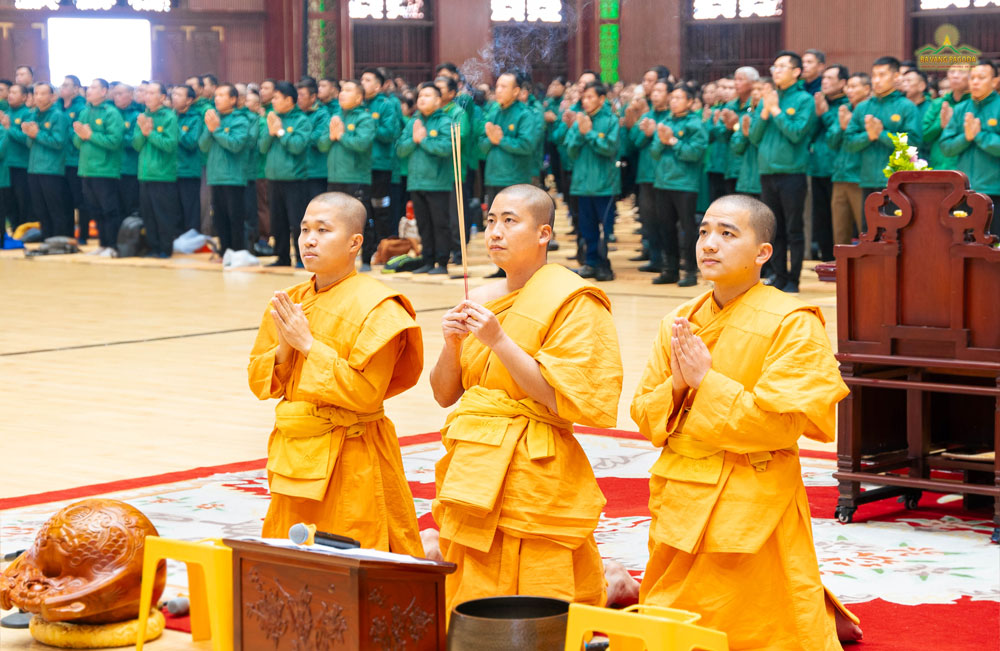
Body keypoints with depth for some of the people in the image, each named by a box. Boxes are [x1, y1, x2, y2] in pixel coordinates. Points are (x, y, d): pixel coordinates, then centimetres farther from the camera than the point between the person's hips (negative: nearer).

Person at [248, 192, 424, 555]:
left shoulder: (375, 307, -12)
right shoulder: (289, 302, 8)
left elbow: (366, 393, -20)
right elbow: (259, 380, 12)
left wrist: (308, 345, -16)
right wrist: (283, 351, -9)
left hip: (349, 458, -7)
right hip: (296, 457, 7)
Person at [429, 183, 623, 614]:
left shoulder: (573, 301, -8)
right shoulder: (480, 301, 13)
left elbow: (564, 400, -16)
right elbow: (444, 394, 15)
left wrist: (499, 341, -19)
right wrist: (452, 345, -4)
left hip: (535, 480, -7)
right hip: (474, 474, 7)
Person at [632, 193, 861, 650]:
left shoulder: (793, 325, -11)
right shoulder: (680, 323, 7)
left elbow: (781, 422, -19)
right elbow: (645, 416, 9)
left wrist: (704, 380, -15)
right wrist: (677, 385, -11)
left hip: (752, 507, -6)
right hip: (680, 502, 6)